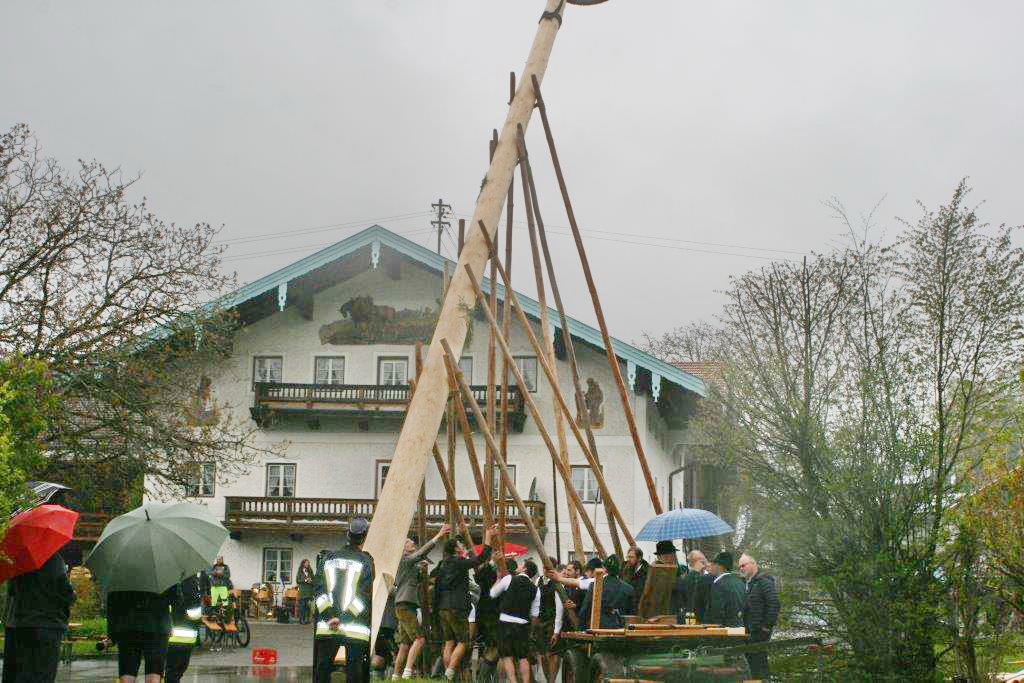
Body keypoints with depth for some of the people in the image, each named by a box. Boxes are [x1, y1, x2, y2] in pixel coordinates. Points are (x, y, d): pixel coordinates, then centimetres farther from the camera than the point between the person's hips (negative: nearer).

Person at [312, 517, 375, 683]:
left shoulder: (329, 558, 9)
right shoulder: (367, 561, -1)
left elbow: (318, 590, 1)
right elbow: (365, 595, -9)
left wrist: (331, 615, -5)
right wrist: (344, 619, -8)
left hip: (326, 626, 3)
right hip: (355, 630, -3)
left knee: (322, 669, 8)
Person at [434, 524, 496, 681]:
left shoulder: (443, 564, 15)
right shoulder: (460, 563, -8)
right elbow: (482, 557, -10)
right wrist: (488, 535, -3)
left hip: (442, 607, 8)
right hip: (456, 608, -8)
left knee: (449, 642, 10)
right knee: (462, 641, -2)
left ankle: (447, 675, 5)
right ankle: (450, 672, -14)